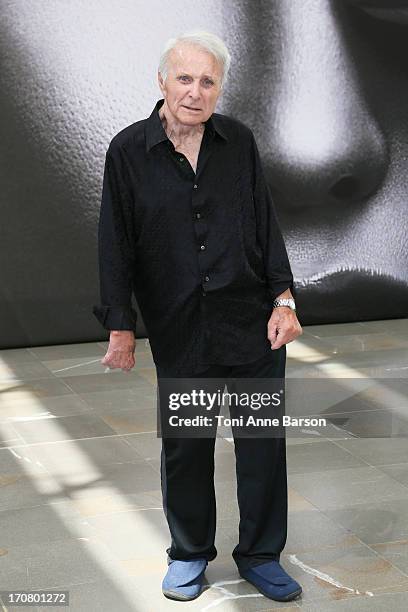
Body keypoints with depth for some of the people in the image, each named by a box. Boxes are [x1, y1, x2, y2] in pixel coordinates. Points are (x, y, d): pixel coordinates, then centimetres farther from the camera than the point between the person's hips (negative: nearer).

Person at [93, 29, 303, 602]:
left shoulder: (239, 140, 2)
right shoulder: (128, 150, -4)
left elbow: (266, 224, 6)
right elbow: (116, 245, -2)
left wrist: (283, 301, 0)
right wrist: (120, 329, -3)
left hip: (253, 322, 1)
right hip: (179, 333, -1)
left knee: (263, 442, 7)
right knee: (184, 446, 10)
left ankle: (260, 555, 25)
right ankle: (190, 553, 31)